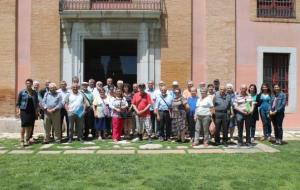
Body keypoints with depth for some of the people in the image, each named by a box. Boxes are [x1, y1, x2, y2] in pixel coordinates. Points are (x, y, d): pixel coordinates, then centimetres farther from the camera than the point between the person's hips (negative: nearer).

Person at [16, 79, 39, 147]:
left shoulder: (35, 93, 7)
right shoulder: (22, 92, 0)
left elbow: (37, 102, 13)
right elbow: (18, 102, 3)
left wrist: (36, 110, 8)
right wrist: (18, 110, -4)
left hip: (32, 111, 3)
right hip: (24, 111, -3)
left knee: (30, 126, 7)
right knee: (24, 125, -7)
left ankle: (27, 139, 19)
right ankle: (22, 140, -1)